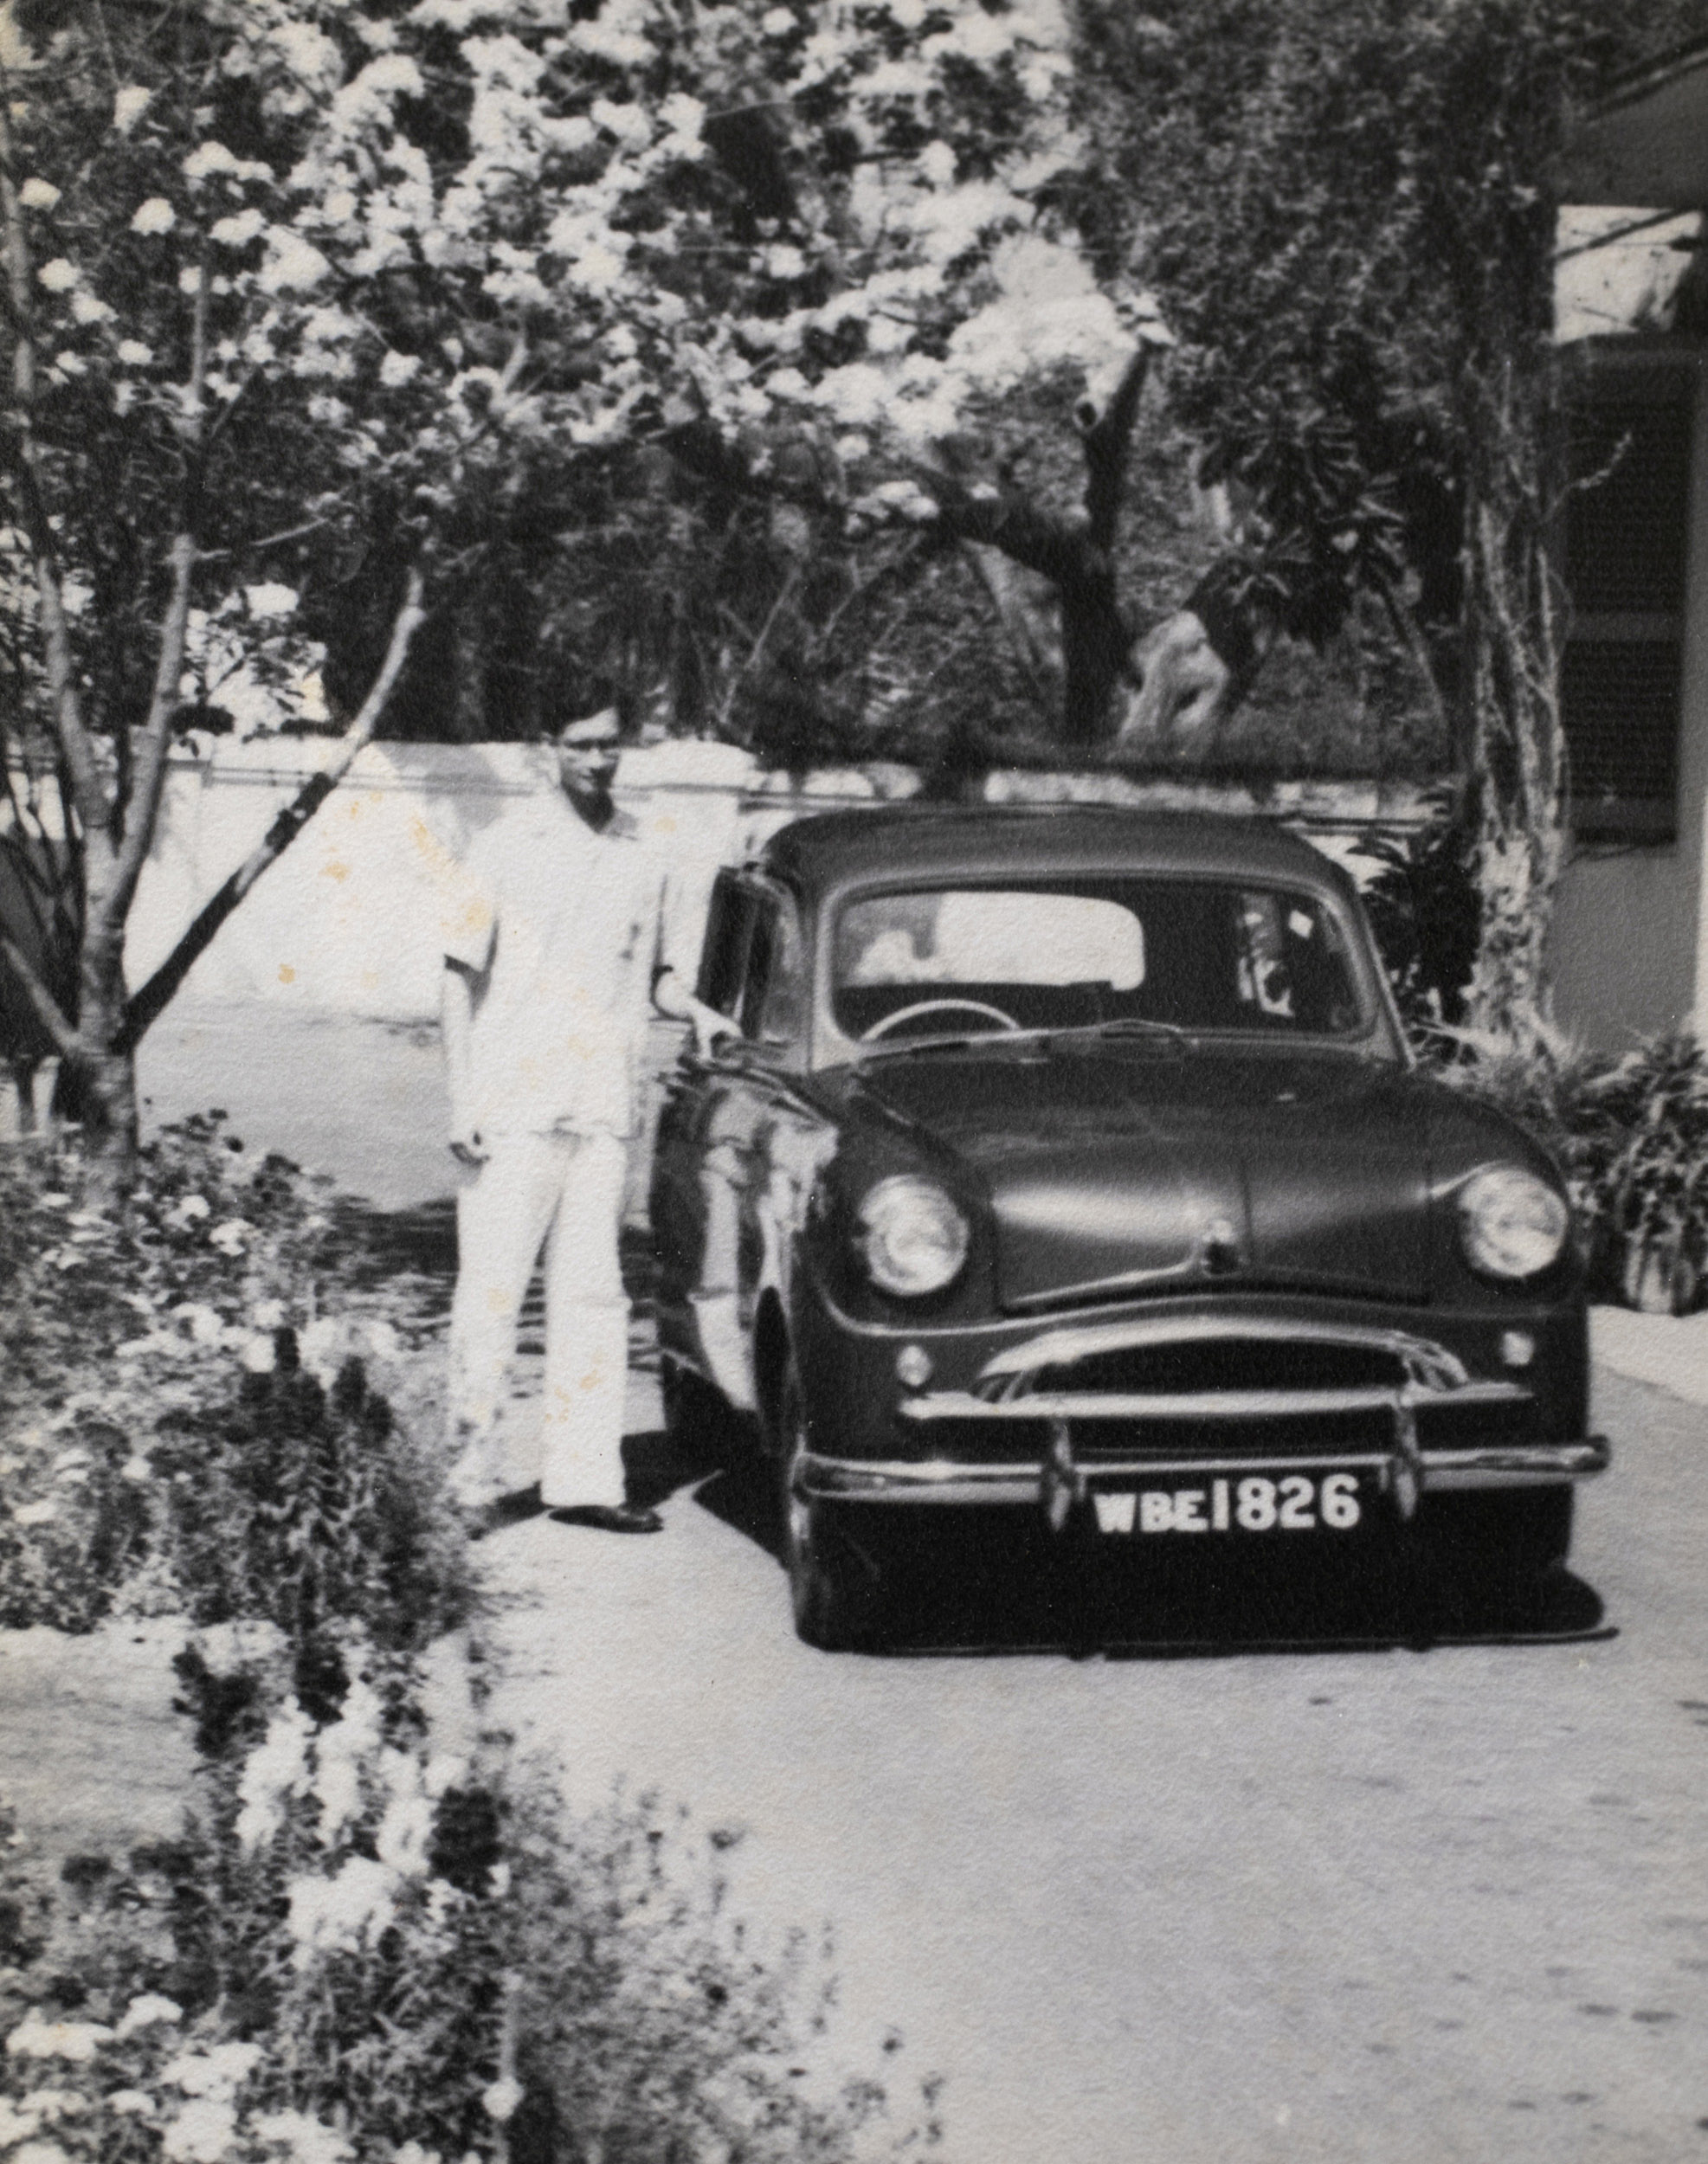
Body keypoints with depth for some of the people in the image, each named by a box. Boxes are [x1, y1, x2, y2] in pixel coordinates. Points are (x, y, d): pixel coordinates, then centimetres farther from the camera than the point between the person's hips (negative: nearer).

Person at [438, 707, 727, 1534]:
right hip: (512, 1106, -4)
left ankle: (582, 1479, 8)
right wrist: (461, 1102, -6)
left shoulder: (641, 861, 13)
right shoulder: (507, 848, 1)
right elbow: (461, 977, 1)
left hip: (603, 1108, 4)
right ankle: (474, 1477, 3)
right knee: (492, 1289, -3)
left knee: (593, 1295, 4)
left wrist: (693, 1009, 3)